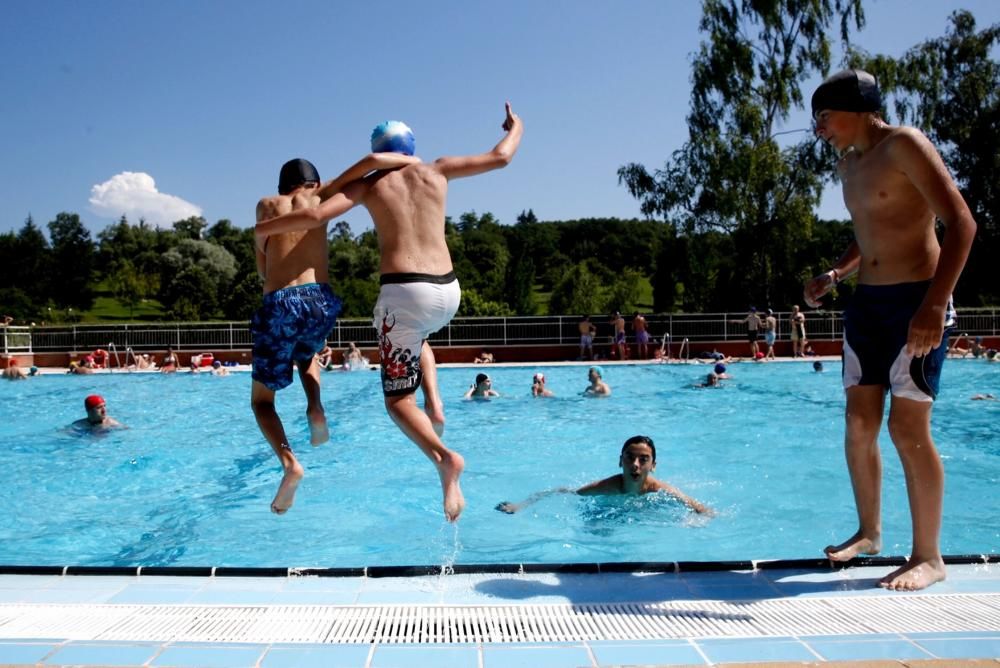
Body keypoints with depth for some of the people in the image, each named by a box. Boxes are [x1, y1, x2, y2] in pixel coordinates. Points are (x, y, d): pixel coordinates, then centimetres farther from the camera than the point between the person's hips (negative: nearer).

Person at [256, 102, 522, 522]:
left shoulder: (369, 184, 7)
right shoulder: (437, 171, 13)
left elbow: (316, 216, -5)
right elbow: (500, 158, 20)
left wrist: (264, 229, 12)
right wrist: (516, 129, 42)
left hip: (403, 292, -4)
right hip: (448, 292, 4)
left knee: (398, 400, 5)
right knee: (418, 336, 39)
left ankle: (443, 456, -22)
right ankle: (434, 401, 14)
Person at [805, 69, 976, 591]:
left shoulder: (904, 146, -10)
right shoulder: (849, 163, 15)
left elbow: (961, 223, -18)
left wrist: (935, 304, -27)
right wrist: (834, 275, 10)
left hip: (916, 301, -8)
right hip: (866, 303, 8)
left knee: (908, 427, -8)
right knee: (859, 423, 8)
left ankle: (928, 557, 4)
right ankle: (868, 532, 23)